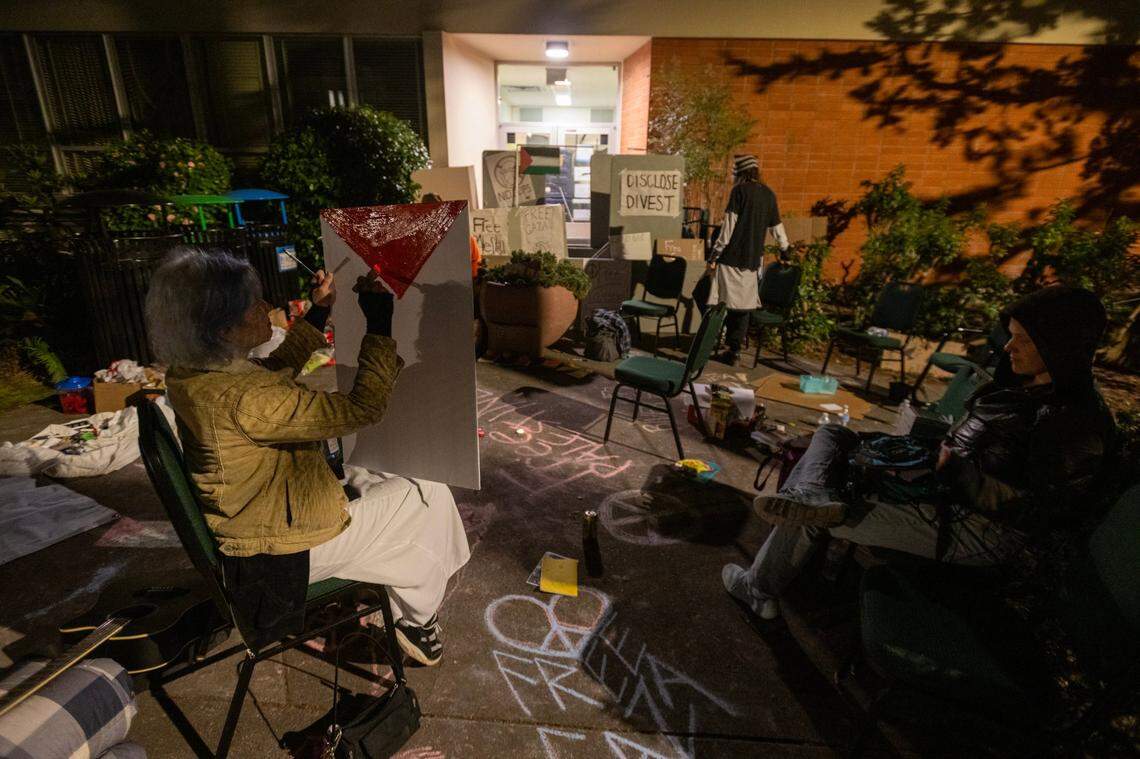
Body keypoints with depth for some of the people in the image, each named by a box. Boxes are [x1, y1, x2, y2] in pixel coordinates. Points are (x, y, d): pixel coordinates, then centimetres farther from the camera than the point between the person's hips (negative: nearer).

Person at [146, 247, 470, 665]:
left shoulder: (191, 375, -6)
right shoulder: (243, 399, -36)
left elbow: (277, 369, 13)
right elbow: (362, 408, -32)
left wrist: (318, 311, 9)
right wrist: (379, 324, -24)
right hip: (283, 556, -9)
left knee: (372, 478, 26)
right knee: (431, 497, 3)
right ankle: (417, 618, 26)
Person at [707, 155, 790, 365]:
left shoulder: (739, 191, -4)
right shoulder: (769, 194, 13)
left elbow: (729, 226, -9)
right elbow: (777, 227, 23)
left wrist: (714, 255, -7)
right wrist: (785, 250, 38)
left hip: (732, 257, -5)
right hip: (753, 260, 5)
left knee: (722, 305, -4)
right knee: (744, 306, 8)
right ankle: (733, 350, 11)